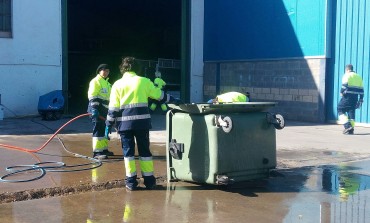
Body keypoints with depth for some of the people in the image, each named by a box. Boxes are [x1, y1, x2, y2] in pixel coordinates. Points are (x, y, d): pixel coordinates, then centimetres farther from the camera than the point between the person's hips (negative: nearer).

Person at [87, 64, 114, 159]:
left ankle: (104, 149, 25)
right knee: (98, 130, -12)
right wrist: (94, 108, -27)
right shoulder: (95, 81, -7)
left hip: (105, 110, 10)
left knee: (105, 129, 15)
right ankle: (97, 152, -13)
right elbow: (92, 96, -17)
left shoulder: (106, 82, 23)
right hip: (97, 110, -10)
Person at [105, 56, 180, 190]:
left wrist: (108, 125, 6)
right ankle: (149, 180, 14)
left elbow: (113, 108, 0)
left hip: (124, 123, 0)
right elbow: (160, 96, 14)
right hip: (142, 122, 1)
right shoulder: (144, 81, 5)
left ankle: (131, 181, 7)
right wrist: (174, 101, 29)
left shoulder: (117, 84, 4)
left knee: (128, 151, 7)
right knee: (144, 150, 10)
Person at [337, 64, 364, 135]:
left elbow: (344, 85, -17)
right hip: (355, 98, 6)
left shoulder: (347, 75, -1)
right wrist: (360, 100, 18)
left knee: (340, 109, 2)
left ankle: (347, 126, -12)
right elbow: (361, 89, 16)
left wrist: (341, 93, -3)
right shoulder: (359, 77, 18)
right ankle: (351, 129, 7)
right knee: (351, 112, 11)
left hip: (347, 96, -6)